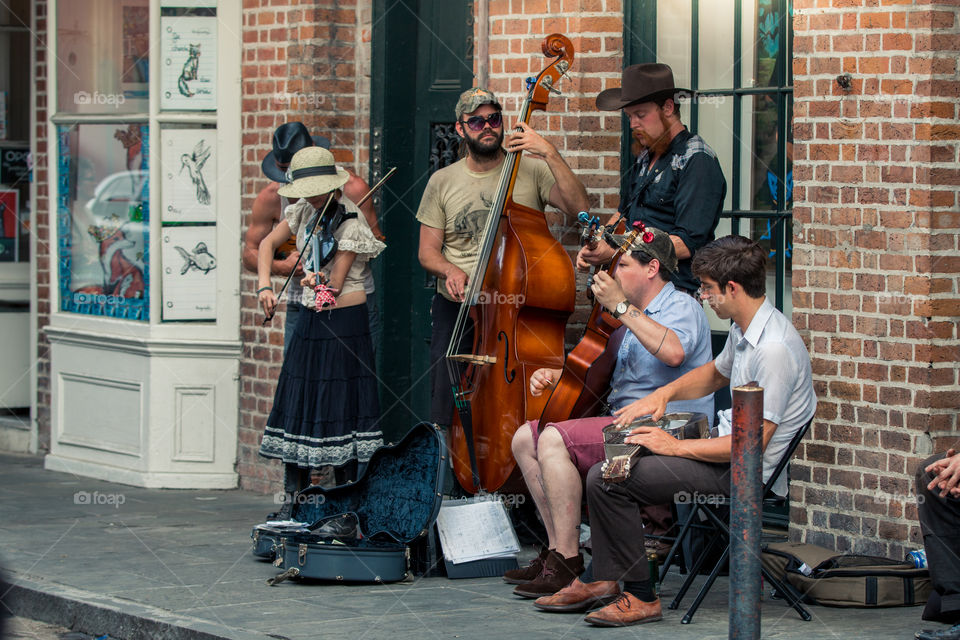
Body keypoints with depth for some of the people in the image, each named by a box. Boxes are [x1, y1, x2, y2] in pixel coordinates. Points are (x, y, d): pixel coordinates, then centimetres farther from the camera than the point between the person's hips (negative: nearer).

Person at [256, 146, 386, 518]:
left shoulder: (350, 223, -13)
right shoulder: (306, 211, 6)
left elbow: (336, 284, -12)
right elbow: (269, 243, 12)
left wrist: (322, 284, -29)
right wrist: (264, 286, 1)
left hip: (344, 323, -6)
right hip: (310, 320, 6)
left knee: (342, 408, -6)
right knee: (297, 404, 5)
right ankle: (293, 498, 11)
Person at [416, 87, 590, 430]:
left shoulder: (530, 170, 2)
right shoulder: (442, 182, 9)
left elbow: (579, 207, -12)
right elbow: (427, 251, 11)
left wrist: (550, 154, -19)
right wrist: (450, 270, -11)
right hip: (456, 309, 2)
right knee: (448, 412, -3)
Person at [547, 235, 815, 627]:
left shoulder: (774, 349, -25)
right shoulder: (744, 329, 6)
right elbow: (716, 373, 28)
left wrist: (677, 447, -17)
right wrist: (663, 394, 11)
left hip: (743, 474, -11)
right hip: (727, 449, 11)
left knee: (605, 479, -17)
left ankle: (640, 597, -8)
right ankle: (605, 579, 19)